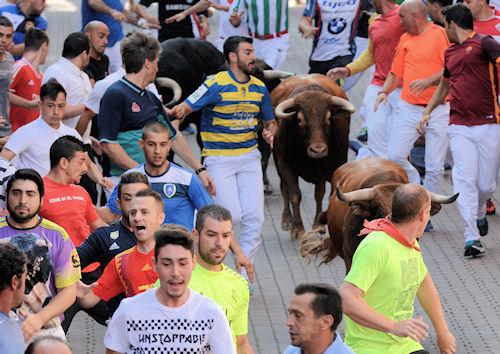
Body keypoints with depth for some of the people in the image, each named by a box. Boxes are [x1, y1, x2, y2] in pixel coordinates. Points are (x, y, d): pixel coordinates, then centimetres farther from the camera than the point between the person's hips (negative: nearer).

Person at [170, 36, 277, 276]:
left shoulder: (259, 88, 8)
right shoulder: (216, 85, -10)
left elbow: (270, 121, 21)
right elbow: (184, 109, -11)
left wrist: (269, 132, -1)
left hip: (249, 157, 5)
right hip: (219, 158, -5)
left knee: (254, 217, -4)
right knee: (232, 215, -14)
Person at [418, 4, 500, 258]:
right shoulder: (450, 53, 19)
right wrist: (427, 112, 35)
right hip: (459, 126, 4)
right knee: (465, 180, -11)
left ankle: (479, 214, 35)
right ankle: (472, 239, -13)